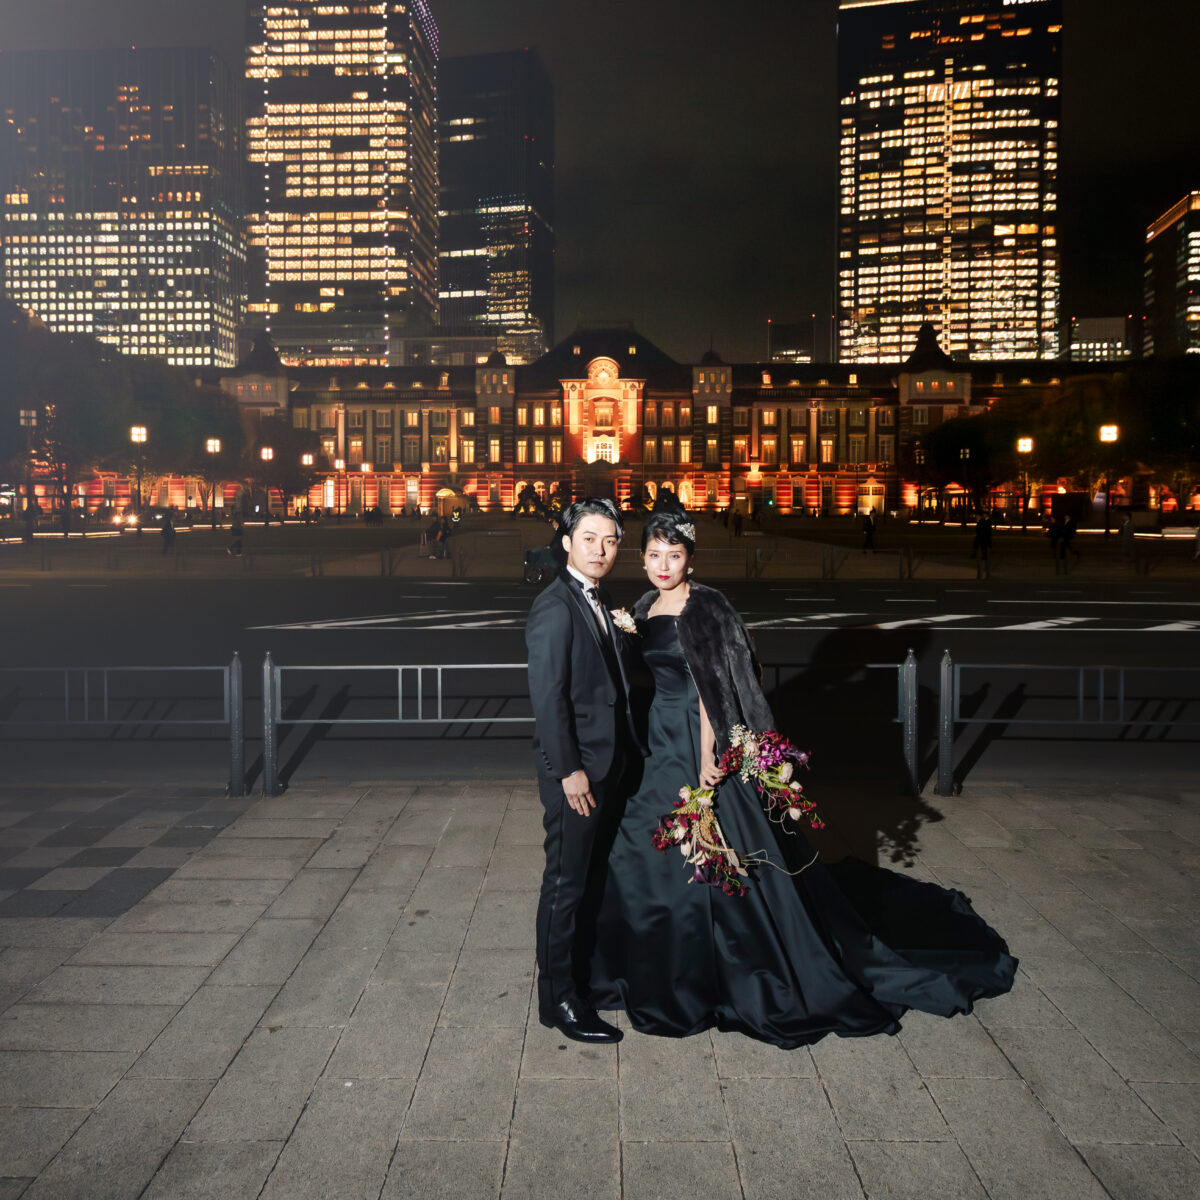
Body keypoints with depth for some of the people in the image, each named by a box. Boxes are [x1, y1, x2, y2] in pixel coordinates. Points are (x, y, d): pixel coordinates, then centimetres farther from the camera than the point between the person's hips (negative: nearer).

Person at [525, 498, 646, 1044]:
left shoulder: (598, 602, 12)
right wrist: (569, 770, -21)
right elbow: (548, 697, -20)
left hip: (608, 764, 9)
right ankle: (558, 1000, 15)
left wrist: (625, 755, 13)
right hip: (576, 769, -9)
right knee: (565, 883, 2)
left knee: (593, 877, 20)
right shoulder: (554, 608, -16)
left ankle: (587, 969, 36)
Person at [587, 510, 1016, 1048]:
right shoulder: (643, 610, 9)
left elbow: (710, 687, -16)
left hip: (698, 744, -8)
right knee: (643, 855, 15)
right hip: (656, 743, 8)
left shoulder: (705, 609, -13)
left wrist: (706, 756, -19)